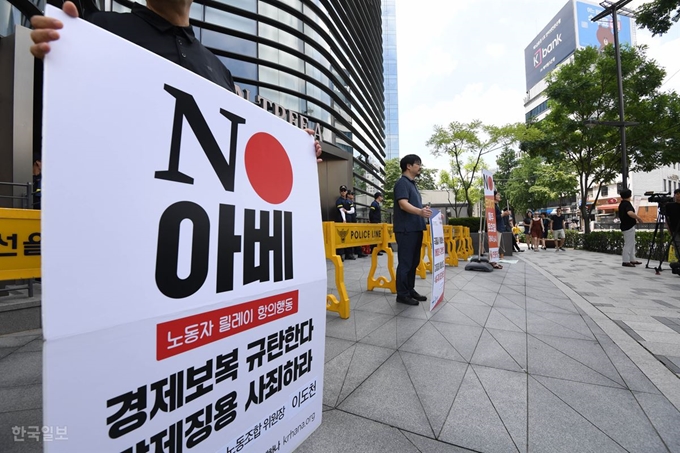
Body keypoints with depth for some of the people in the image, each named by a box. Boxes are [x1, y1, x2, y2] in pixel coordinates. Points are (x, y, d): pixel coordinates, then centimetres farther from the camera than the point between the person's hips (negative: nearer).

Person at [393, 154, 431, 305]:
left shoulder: (412, 184, 20)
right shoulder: (402, 182, -10)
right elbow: (403, 204, -24)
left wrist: (424, 211, 27)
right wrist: (420, 211, -39)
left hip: (416, 228, 10)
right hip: (406, 229, -10)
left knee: (414, 262, 14)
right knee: (405, 263, -5)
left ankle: (410, 290, 25)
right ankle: (402, 294, 5)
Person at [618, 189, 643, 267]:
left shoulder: (621, 204, 11)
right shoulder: (627, 204, -17)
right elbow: (630, 213, -35)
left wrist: (635, 218, 24)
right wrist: (638, 218, -21)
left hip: (625, 225, 9)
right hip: (629, 227, -9)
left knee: (632, 243, 18)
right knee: (628, 244, -5)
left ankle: (632, 259, 24)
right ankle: (626, 261, -1)